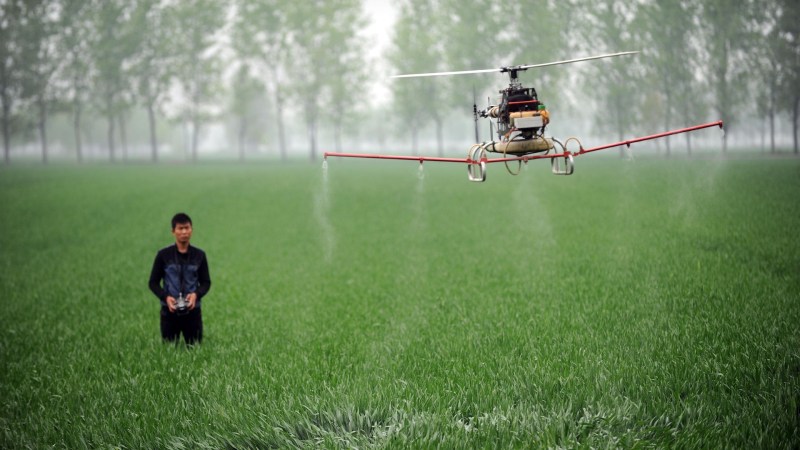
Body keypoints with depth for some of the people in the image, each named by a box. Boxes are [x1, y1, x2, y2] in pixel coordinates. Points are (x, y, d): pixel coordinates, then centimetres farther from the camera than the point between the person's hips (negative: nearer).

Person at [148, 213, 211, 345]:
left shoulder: (199, 255, 3)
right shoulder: (163, 255, -2)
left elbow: (206, 282, 7)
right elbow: (153, 282, 2)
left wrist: (196, 294, -14)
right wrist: (165, 297, -16)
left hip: (193, 310, 1)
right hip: (170, 310, -1)